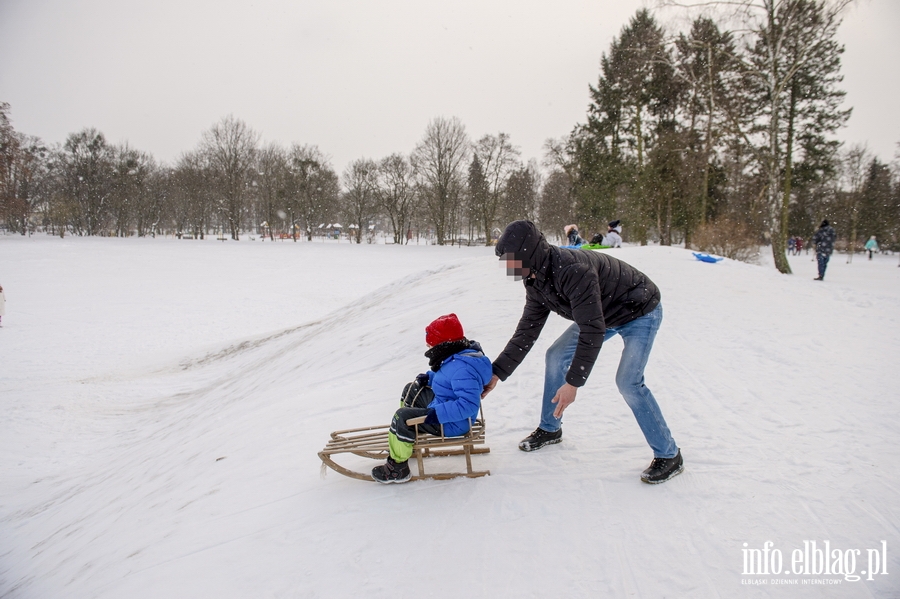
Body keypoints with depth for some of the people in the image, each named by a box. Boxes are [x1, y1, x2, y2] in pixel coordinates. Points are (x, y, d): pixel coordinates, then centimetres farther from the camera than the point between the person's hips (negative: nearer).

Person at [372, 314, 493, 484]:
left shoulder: (462, 368, -33)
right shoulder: (461, 354, 0)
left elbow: (469, 404, -38)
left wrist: (438, 413, -37)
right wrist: (430, 377, 5)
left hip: (452, 424, -11)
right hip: (442, 406, 11)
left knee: (402, 417, -18)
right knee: (412, 390, 23)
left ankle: (398, 467, -5)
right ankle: (410, 438, 34)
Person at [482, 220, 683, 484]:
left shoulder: (573, 270, -38)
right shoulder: (536, 281, -9)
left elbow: (592, 331, -38)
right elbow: (526, 332, -3)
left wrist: (573, 382, -36)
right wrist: (497, 372, -6)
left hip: (640, 313, -9)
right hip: (603, 314, 9)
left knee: (628, 382, -20)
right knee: (556, 356, 5)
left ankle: (669, 455, -2)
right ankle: (550, 429, 22)